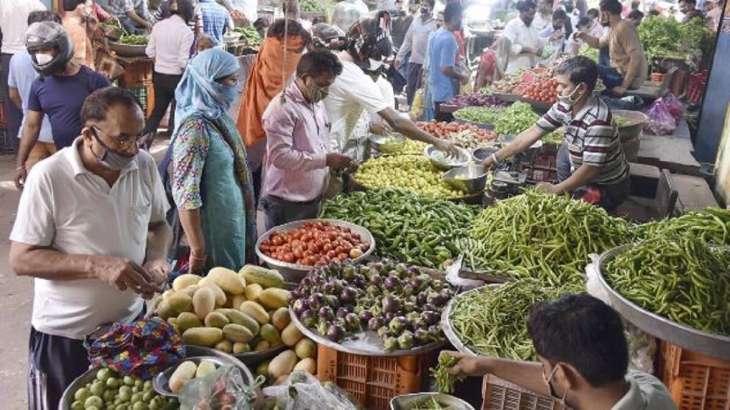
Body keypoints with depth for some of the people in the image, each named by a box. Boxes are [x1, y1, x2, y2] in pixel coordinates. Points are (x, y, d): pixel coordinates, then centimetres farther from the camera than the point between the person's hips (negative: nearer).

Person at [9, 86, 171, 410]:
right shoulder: (49, 177, -19)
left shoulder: (145, 165, -4)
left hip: (132, 321, 4)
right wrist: (96, 265, -28)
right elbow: (22, 259, -16)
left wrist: (157, 258, -11)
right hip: (66, 334, -4)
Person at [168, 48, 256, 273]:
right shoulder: (195, 127, -23)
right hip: (213, 234, -8)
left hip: (232, 222, 8)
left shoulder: (220, 116, 3)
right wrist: (198, 252, -21)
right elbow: (185, 195, -25)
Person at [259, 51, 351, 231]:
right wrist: (325, 160, -25)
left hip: (314, 199, 8)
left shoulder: (317, 103, 11)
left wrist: (336, 164, 6)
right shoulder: (282, 108, -17)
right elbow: (280, 156, -25)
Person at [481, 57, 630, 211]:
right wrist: (495, 158, -5)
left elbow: (591, 169, -31)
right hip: (584, 177, 8)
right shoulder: (564, 106, -9)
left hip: (608, 187, -8)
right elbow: (532, 133, -4)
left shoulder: (597, 120, -32)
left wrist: (555, 190, -22)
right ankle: (566, 191, 25)